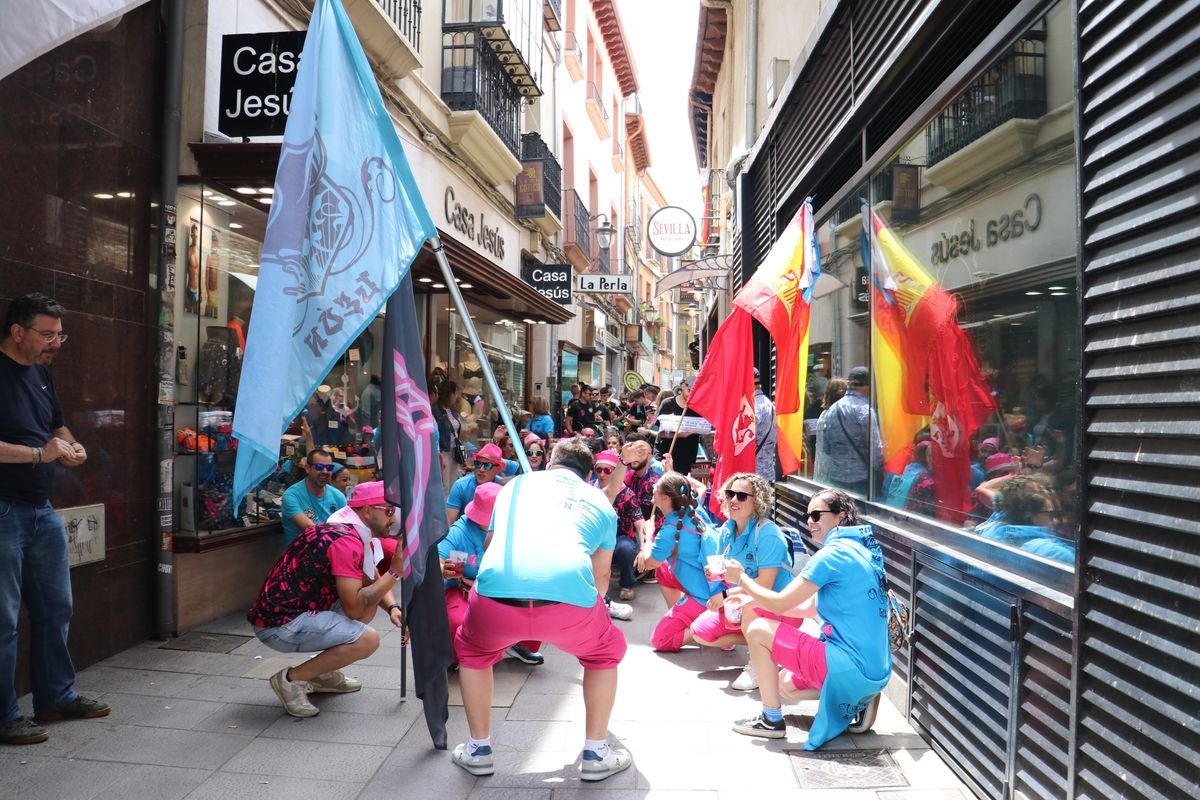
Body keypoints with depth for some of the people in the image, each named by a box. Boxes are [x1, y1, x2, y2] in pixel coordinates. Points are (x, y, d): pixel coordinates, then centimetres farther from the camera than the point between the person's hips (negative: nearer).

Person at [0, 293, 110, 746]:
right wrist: (40, 453, -23)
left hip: (41, 512, 9)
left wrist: (70, 446, 3)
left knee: (55, 608, 15)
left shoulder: (40, 373, 12)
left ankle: (56, 697, 28)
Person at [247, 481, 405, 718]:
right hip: (279, 623, -10)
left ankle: (324, 673, 17)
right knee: (367, 640, -19)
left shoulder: (356, 532, 9)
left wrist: (392, 607, -4)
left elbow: (373, 582, 15)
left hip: (297, 610, 10)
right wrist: (395, 572, -21)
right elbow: (353, 607, -24)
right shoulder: (345, 540, -22)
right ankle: (291, 679, -5)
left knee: (369, 602, 12)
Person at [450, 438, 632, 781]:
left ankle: (478, 750, 38)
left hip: (497, 591, 1)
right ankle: (596, 754, 34)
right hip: (569, 593, -1)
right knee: (605, 652, 33)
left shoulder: (517, 483, 32)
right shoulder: (601, 502, 30)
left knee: (472, 650, 36)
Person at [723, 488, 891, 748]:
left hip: (853, 667, -9)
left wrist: (742, 578, 3)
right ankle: (859, 699, 12)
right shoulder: (861, 549, 13)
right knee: (786, 682, 26)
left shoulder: (834, 553, -15)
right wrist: (755, 601, 14)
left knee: (757, 631, -5)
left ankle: (771, 719, 4)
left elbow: (780, 603, -13)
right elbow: (811, 607, 18)